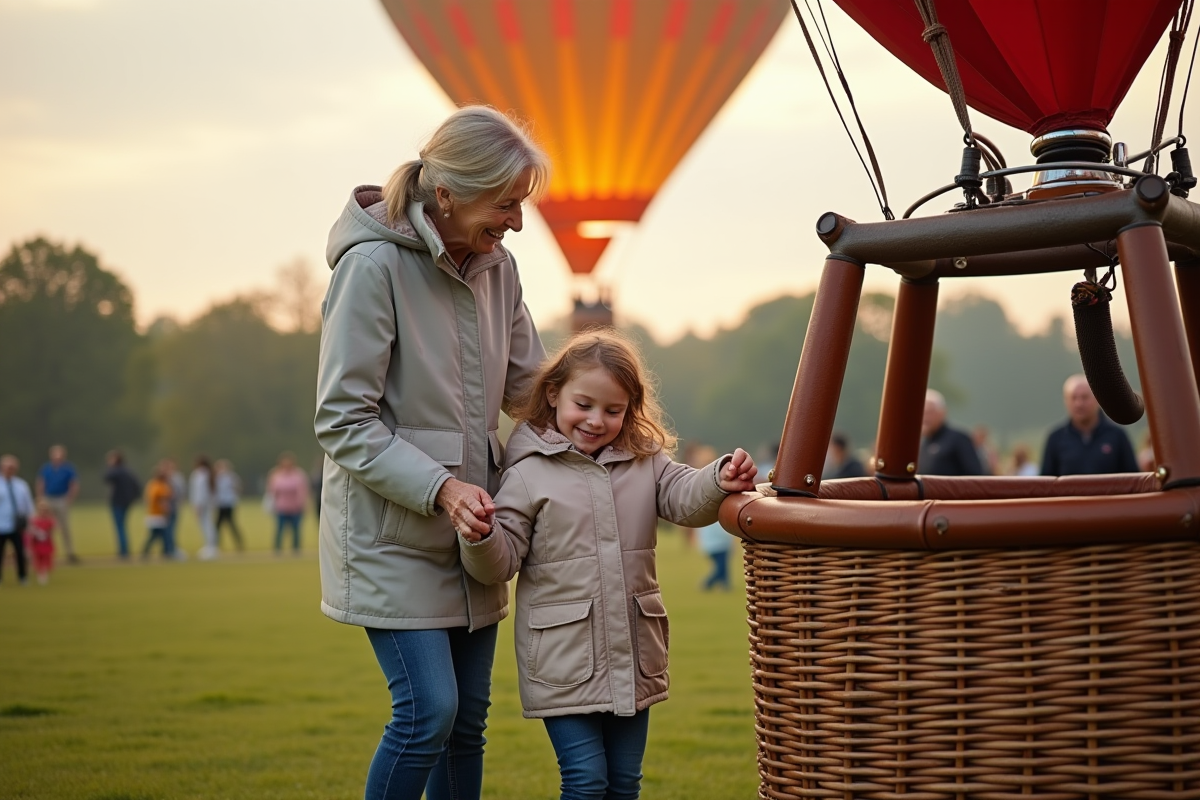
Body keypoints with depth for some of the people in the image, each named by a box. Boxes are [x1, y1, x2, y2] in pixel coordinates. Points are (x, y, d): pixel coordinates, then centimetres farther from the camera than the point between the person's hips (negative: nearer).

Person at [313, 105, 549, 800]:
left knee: (468, 717, 10)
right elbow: (343, 422, -16)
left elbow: (531, 390, 14)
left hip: (471, 534, 7)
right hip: (391, 532, -7)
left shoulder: (497, 266, 4)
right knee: (429, 710, -12)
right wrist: (438, 488, -24)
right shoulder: (374, 265, -17)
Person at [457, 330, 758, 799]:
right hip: (564, 666, -4)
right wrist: (481, 538, -28)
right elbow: (501, 562, -6)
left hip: (633, 660, 4)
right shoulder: (528, 475, -6)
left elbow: (687, 500, -8)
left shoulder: (645, 463, 7)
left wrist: (721, 481, -30)